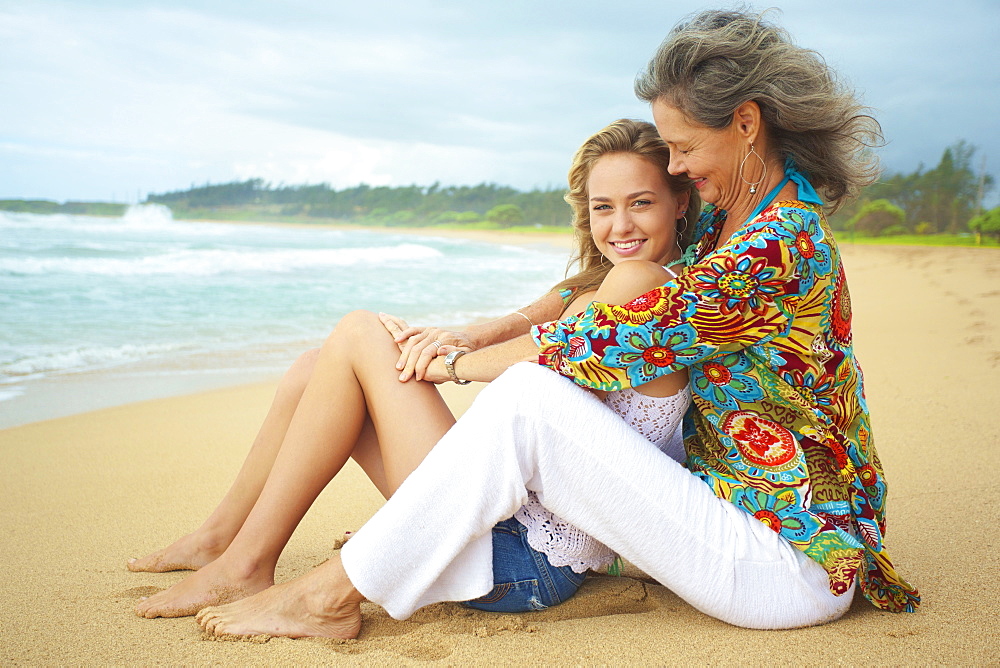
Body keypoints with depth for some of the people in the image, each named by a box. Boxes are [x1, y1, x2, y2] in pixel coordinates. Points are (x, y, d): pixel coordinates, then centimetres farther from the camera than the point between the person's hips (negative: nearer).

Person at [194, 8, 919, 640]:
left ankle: (334, 594, -13)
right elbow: (604, 288, 16)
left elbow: (614, 341, -20)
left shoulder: (776, 244, -21)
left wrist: (463, 361, -6)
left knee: (528, 397, -23)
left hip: (790, 560, -9)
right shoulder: (726, 221, 9)